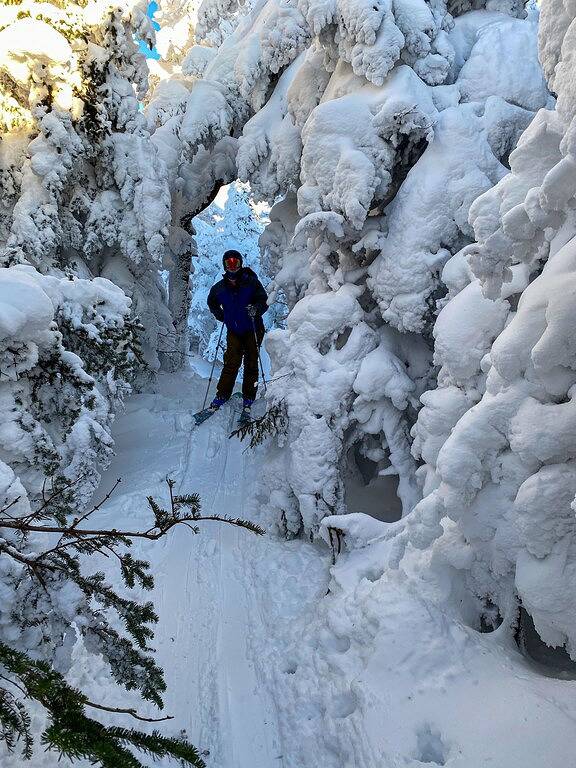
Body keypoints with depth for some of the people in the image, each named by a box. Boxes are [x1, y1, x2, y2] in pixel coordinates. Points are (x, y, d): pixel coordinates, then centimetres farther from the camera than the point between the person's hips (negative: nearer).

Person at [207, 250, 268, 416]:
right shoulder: (219, 288, 1)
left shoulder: (251, 282, -9)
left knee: (251, 364, 1)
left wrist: (256, 309, -30)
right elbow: (212, 303, 20)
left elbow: (264, 301, -9)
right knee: (231, 363, -5)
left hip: (253, 330, -2)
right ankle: (221, 396, 0)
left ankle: (248, 399, 7)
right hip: (233, 331, 2)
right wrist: (221, 316, 6)